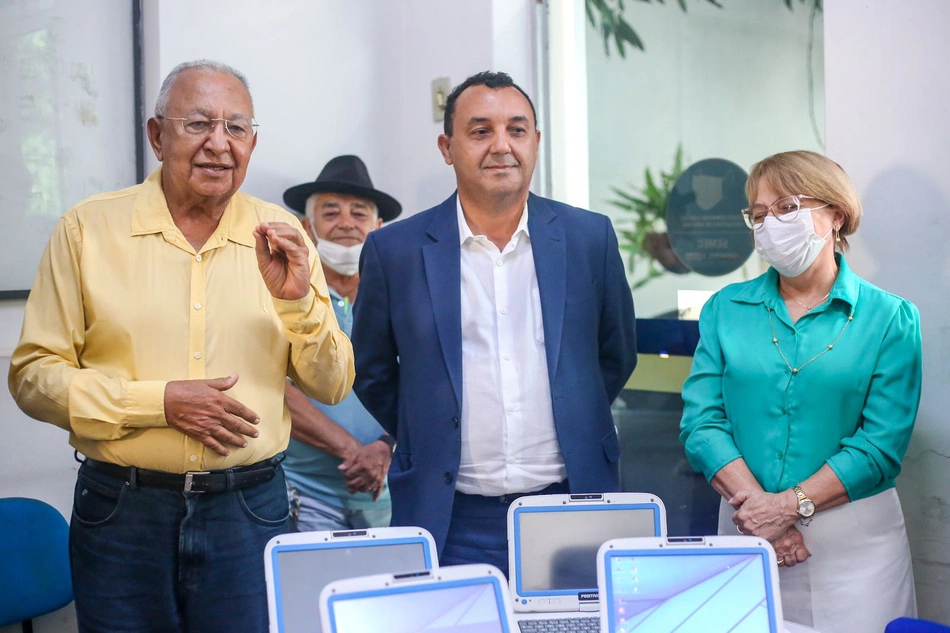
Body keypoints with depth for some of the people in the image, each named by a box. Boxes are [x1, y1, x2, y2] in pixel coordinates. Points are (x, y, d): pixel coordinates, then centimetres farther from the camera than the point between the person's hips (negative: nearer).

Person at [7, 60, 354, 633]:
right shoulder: (89, 229, -1)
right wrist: (159, 401, -15)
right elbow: (33, 375, -4)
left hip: (249, 513, 1)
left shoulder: (280, 236, 4)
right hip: (121, 514, -1)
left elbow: (332, 387, 3)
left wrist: (297, 299, -14)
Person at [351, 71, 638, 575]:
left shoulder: (590, 237, 3)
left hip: (569, 512, 1)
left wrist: (573, 427, 12)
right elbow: (372, 372, 10)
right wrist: (433, 438, 8)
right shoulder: (394, 249, -1)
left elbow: (616, 356, 15)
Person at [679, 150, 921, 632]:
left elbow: (882, 442, -9)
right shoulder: (726, 310, 5)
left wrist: (790, 505, -16)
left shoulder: (891, 318, -2)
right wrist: (758, 509, -16)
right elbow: (701, 420, -4)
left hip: (854, 538, -2)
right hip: (745, 532, 2)